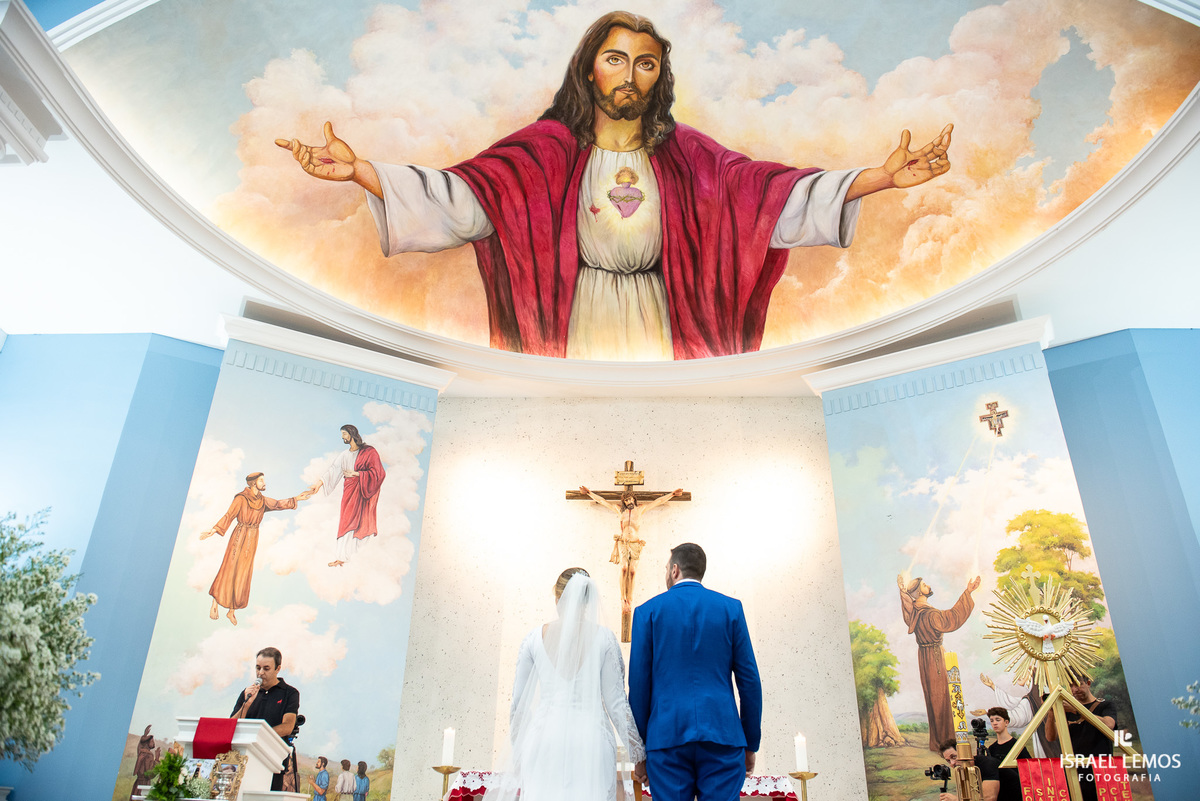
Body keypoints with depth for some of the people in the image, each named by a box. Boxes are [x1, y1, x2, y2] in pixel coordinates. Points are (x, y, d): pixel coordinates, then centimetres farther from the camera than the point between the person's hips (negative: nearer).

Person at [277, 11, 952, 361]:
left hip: (657, 323, 2)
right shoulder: (550, 147, 0)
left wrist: (885, 177, -12)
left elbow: (771, 190, -2)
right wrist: (357, 169, -23)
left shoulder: (684, 152, 6)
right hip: (582, 322, -2)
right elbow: (462, 194, -10)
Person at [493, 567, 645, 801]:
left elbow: (519, 701, 6)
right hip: (592, 739, -1)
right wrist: (638, 752, 8)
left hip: (545, 739, 1)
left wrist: (518, 749, 20)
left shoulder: (534, 638, 1)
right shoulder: (604, 638, -3)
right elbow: (616, 701, -1)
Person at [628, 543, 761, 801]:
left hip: (667, 735, -1)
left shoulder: (648, 610, 4)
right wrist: (751, 744, 12)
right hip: (721, 734, 1)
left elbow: (639, 683, 2)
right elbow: (749, 680, 5)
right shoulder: (731, 608, 7)